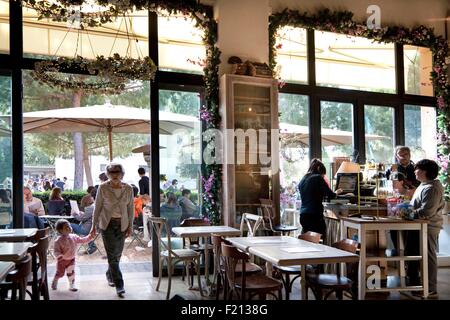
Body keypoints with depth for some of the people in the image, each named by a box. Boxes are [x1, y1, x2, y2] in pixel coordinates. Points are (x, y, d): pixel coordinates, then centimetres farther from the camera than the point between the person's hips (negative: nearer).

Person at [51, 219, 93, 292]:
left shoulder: (73, 237, -5)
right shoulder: (58, 241, -21)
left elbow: (82, 240, 3)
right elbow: (56, 250, -20)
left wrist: (90, 236, -8)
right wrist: (59, 256, -39)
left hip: (71, 259, 3)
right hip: (62, 260, -3)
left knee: (71, 273, 3)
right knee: (60, 273, 11)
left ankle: (72, 285, 17)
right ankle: (55, 281, 41)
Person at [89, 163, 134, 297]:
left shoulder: (128, 189, -3)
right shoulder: (103, 188, -9)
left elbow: (131, 208, 4)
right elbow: (97, 207, -2)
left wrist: (130, 226, 3)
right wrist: (94, 225, 0)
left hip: (122, 224, 3)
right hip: (107, 223, -3)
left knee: (117, 254, 11)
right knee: (112, 254, -8)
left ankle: (110, 275, 37)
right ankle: (119, 285, -6)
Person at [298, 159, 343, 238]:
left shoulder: (302, 180, 15)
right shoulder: (318, 178, -4)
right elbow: (331, 195, -3)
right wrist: (336, 192, 18)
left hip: (303, 215, 7)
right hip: (315, 215, -7)